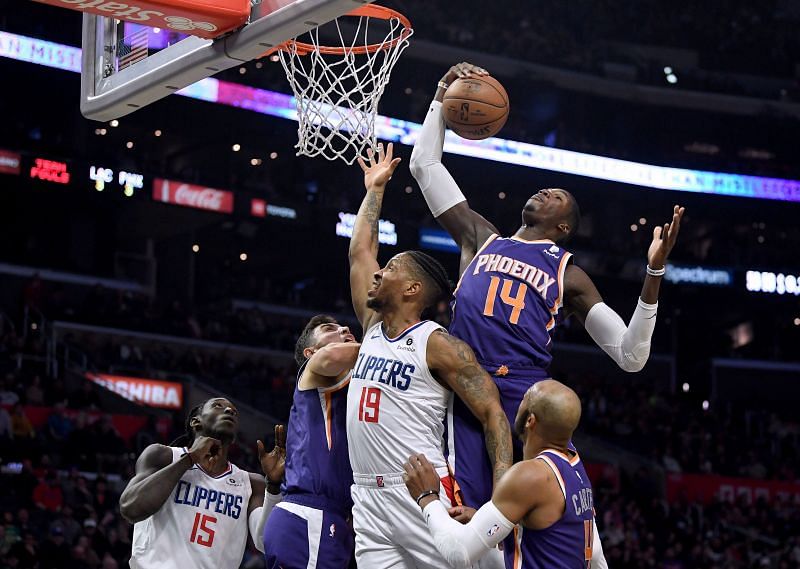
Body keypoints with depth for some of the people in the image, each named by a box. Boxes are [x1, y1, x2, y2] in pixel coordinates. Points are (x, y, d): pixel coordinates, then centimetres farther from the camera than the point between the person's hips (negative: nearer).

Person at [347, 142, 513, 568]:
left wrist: (503, 495, -22)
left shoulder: (438, 345, -5)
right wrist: (374, 188, 32)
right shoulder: (373, 329, 15)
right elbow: (360, 252, 25)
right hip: (368, 499, 7)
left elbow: (492, 413, -10)